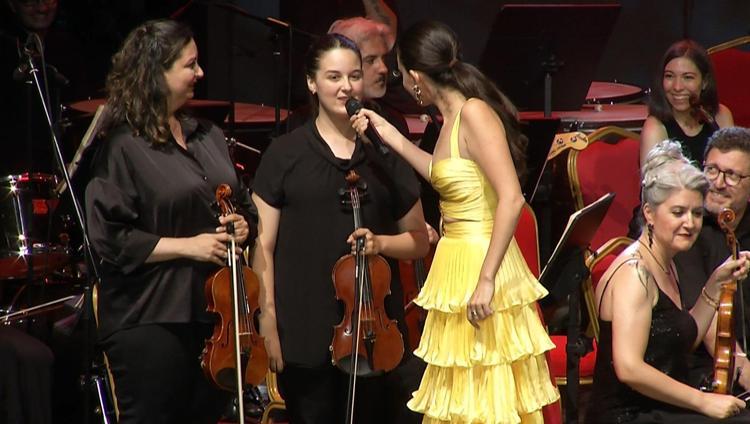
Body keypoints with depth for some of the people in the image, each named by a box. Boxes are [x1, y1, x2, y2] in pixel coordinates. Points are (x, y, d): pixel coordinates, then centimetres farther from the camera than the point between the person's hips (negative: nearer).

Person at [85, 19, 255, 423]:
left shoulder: (208, 137, 12)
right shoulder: (123, 148, -9)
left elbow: (243, 205, 25)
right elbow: (109, 239, -14)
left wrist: (241, 225, 2)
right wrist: (187, 246, -17)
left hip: (213, 313, 7)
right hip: (149, 322, -7)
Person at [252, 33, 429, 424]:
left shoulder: (385, 154, 10)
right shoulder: (284, 154, 3)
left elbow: (418, 241, 15)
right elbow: (264, 245, 1)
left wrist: (380, 242, -6)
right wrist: (267, 322, -7)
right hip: (306, 331, -2)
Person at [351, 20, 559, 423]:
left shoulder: (474, 113, -17)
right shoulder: (453, 117, 9)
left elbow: (511, 199, -24)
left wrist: (486, 280, -27)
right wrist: (393, 137, 24)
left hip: (481, 265, -9)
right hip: (458, 265, 9)